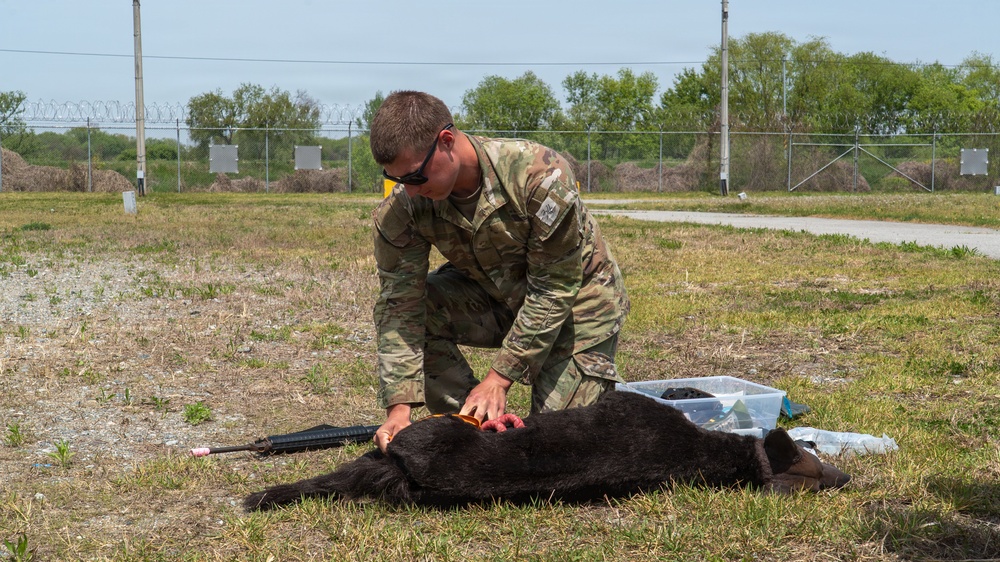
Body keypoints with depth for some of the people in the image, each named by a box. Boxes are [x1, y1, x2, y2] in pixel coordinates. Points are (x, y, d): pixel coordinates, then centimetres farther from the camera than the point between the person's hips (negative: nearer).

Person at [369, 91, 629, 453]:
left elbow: (553, 290, -27)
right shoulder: (402, 207, -22)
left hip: (575, 304, -4)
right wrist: (399, 407, -33)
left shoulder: (539, 174, -34)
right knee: (418, 308, -24)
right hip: (495, 296, 4)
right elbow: (400, 304, -23)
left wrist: (498, 379, -28)